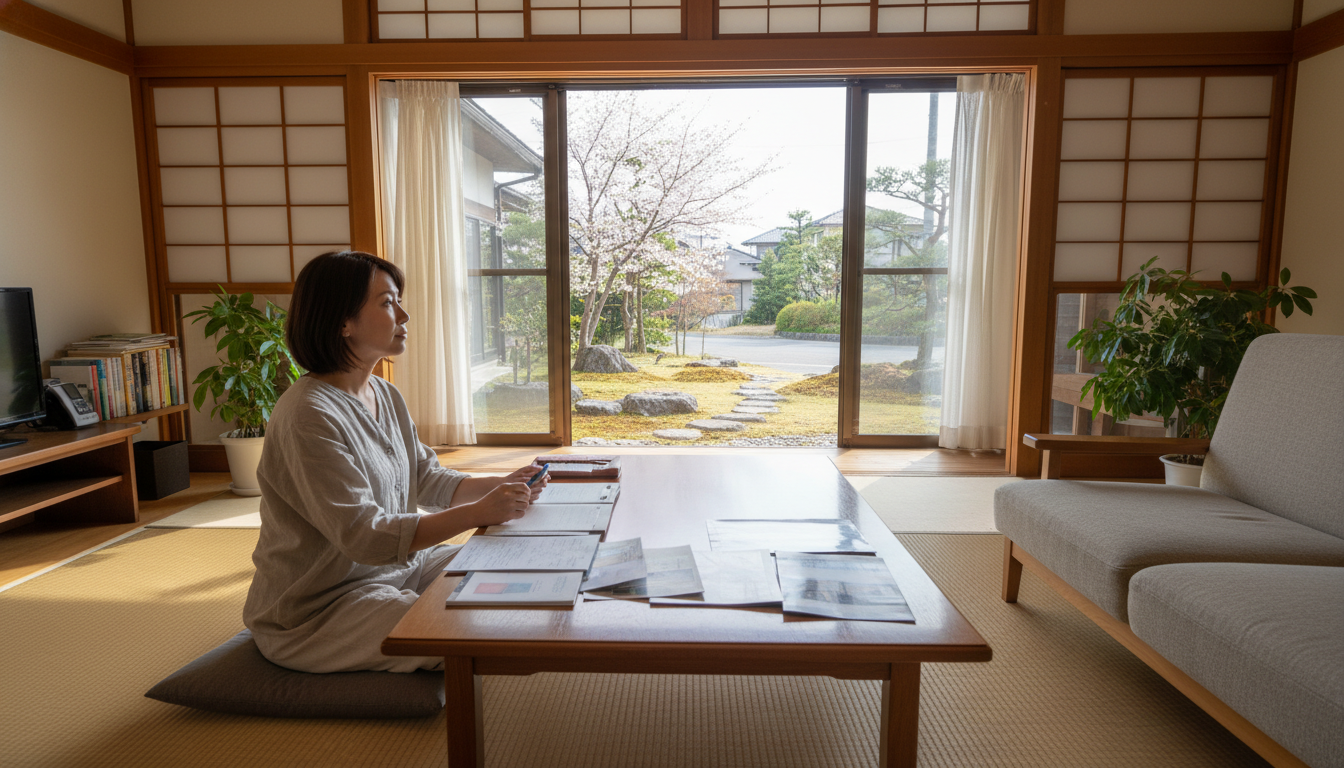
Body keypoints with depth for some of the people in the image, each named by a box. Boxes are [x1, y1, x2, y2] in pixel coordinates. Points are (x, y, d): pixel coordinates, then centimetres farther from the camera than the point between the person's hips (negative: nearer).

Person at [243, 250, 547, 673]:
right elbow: (364, 536, -30)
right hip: (314, 611, -9)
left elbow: (426, 477, 8)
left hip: (397, 563, 9)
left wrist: (499, 486, -8)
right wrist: (477, 513, -34)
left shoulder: (385, 395, 4)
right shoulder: (309, 416, -26)